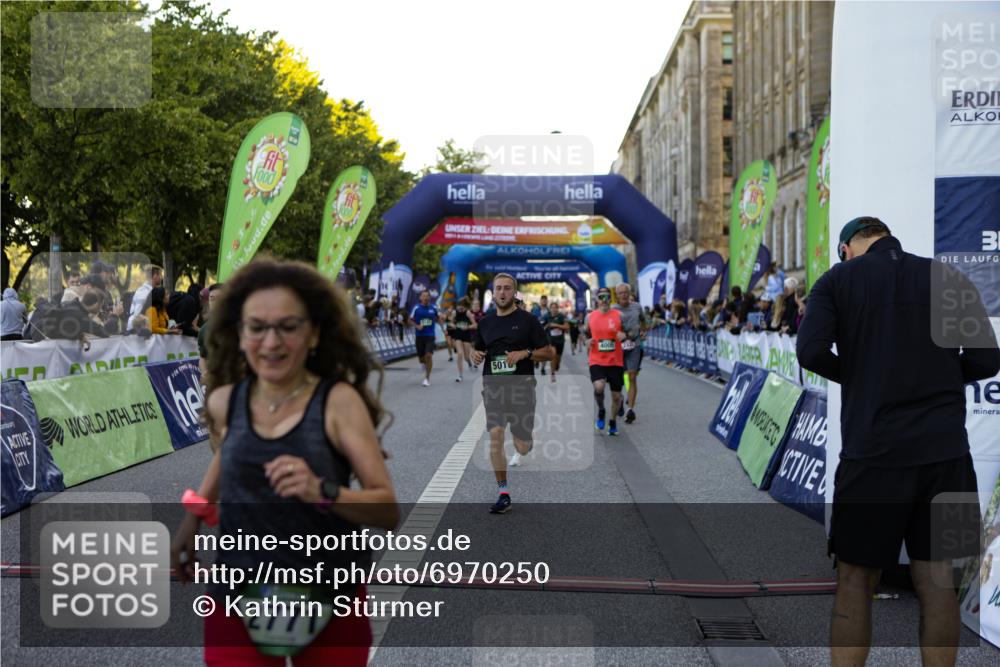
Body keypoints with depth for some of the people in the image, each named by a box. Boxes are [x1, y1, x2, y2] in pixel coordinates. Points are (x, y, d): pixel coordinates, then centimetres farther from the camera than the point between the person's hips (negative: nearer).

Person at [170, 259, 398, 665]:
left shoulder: (339, 401, -12)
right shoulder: (224, 403, -1)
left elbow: (388, 512, -15)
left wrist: (323, 492, -31)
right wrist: (191, 521, 20)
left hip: (330, 604, -2)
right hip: (238, 601, 2)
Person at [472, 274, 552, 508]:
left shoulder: (528, 320, -2)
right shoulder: (485, 322, 10)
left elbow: (547, 352, 0)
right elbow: (479, 350, 24)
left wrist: (524, 353, -17)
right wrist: (476, 355, 0)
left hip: (521, 387, -2)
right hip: (493, 387, 2)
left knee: (522, 447, 3)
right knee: (495, 436, -17)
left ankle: (525, 446, 43)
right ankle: (504, 494, -11)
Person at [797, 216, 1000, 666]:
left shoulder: (837, 280, 2)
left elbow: (810, 352, -12)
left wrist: (855, 376, 7)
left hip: (872, 449, -2)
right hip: (944, 448, 2)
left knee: (856, 579, 8)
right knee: (935, 579, 9)